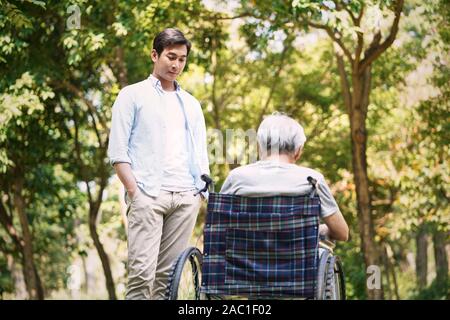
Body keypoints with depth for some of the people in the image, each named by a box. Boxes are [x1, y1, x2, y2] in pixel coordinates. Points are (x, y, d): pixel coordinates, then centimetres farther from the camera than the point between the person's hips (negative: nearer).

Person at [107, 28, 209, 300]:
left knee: (167, 275, 1)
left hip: (186, 197, 4)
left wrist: (204, 191, 6)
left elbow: (201, 155, 21)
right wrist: (134, 191, -9)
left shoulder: (191, 104, 22)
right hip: (148, 195, -4)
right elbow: (117, 152, 1)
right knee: (142, 272, -15)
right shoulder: (132, 96, 8)